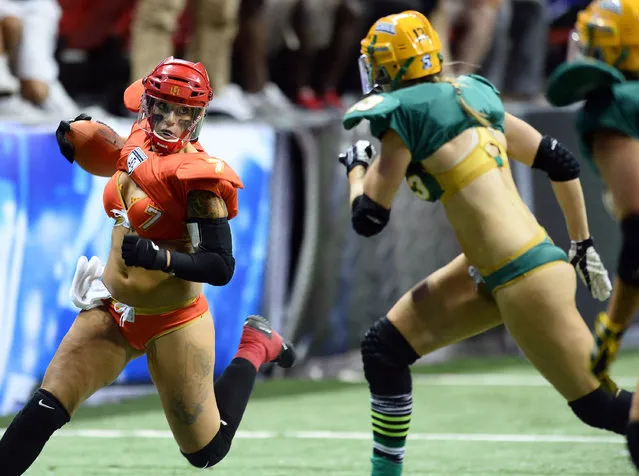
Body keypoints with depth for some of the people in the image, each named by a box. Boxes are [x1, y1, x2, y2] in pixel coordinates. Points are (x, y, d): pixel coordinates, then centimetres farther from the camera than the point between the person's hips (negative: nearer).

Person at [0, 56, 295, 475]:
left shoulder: (198, 176, -22)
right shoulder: (140, 140, -1)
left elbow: (221, 268, -22)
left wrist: (158, 258, -35)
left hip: (172, 323, -6)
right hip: (114, 312, 6)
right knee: (44, 410, -12)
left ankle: (256, 347, 28)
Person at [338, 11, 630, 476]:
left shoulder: (403, 114, -10)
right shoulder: (474, 95, 11)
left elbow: (368, 218, -5)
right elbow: (561, 162, 14)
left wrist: (357, 166, 14)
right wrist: (582, 243, 22)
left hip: (524, 278, -9)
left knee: (602, 405, -4)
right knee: (384, 347, 12)